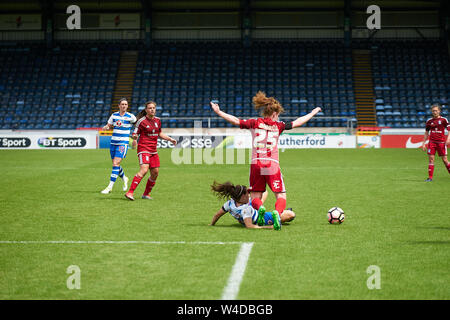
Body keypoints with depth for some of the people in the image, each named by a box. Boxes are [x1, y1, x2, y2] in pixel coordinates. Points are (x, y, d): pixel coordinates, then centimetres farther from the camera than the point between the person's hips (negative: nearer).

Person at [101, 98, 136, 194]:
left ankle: (110, 187, -15)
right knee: (115, 164, 11)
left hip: (123, 143, -5)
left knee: (116, 164, -16)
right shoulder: (114, 115, 6)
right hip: (113, 142, 5)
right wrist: (106, 127, -12)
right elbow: (109, 126, 11)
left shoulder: (130, 117, -4)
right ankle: (124, 179, 39)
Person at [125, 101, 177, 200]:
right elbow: (135, 134, -6)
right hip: (144, 148, -7)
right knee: (144, 170, -23)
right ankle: (130, 192, -26)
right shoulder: (141, 121, -7)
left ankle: (146, 194, 20)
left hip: (153, 150, 7)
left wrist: (170, 139, 17)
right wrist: (134, 136, -29)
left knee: (155, 173, 4)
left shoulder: (158, 120, 11)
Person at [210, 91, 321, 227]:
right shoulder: (278, 125, 7)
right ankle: (277, 212, -27)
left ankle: (260, 208, -24)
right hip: (272, 165, -1)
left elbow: (236, 121, 1)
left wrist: (218, 111, 9)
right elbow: (297, 122, 15)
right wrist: (313, 113, 29)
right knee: (281, 196, 6)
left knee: (255, 198, 12)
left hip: (256, 164, 1)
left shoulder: (255, 123, 7)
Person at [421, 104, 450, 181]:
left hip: (441, 142, -2)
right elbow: (426, 133, 16)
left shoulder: (444, 120, 0)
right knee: (431, 159, -4)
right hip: (432, 142, 2)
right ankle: (430, 177, -2)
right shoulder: (429, 121, 8)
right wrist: (423, 143, 13)